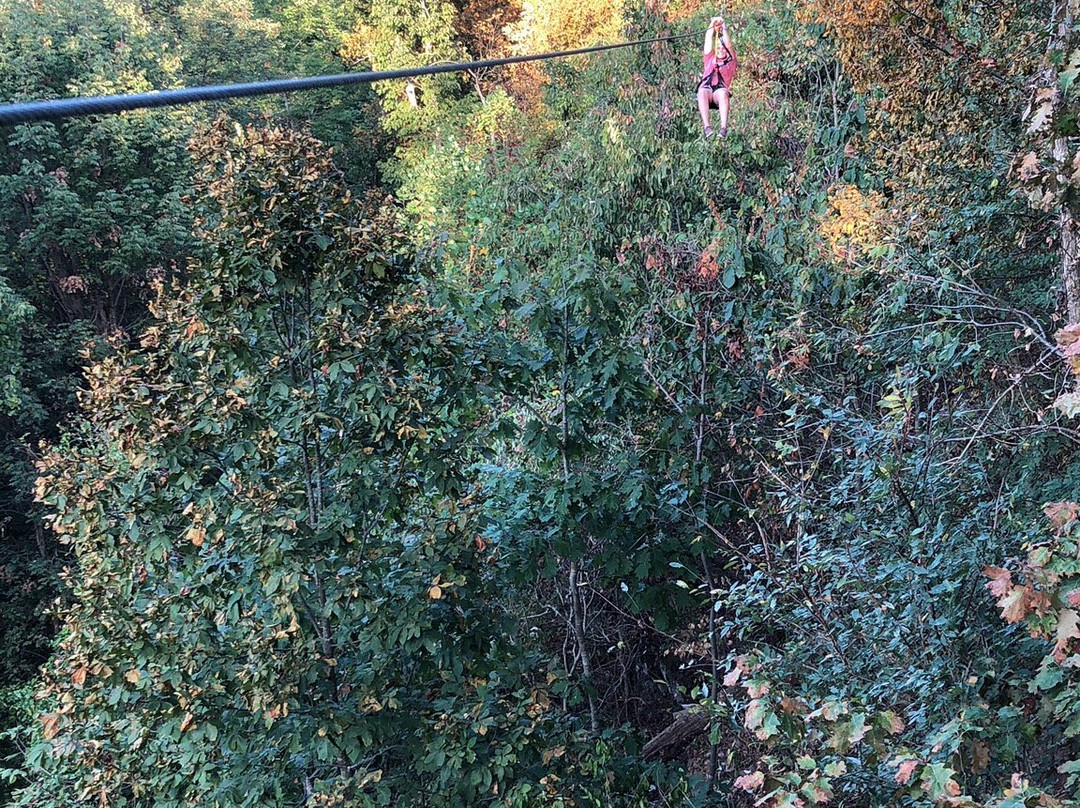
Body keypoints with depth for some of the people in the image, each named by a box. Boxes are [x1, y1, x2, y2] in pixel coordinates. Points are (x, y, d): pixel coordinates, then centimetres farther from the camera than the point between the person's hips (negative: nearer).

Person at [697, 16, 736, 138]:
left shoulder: (731, 62, 27)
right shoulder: (710, 59, 33)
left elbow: (728, 44, 14)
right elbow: (708, 40, 26)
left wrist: (723, 28, 10)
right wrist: (713, 24, 20)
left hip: (720, 90, -1)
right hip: (706, 88, 1)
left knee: (723, 93, -37)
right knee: (702, 92, -36)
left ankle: (723, 127, -49)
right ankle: (707, 126, -48)